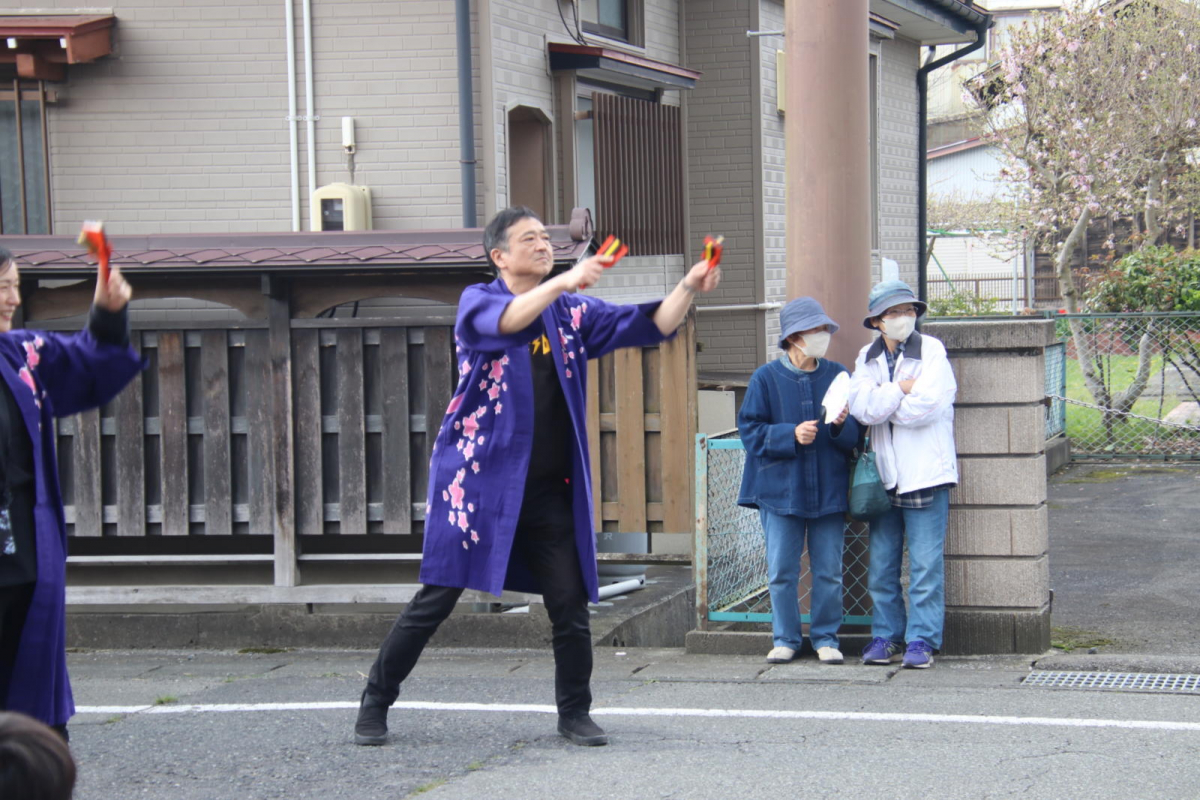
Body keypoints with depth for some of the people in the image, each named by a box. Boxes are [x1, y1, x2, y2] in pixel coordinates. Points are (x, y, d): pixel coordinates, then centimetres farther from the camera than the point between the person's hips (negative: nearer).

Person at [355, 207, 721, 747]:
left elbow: (651, 326, 4)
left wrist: (689, 287, -13)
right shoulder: (477, 301, -1)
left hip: (550, 489, 4)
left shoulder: (572, 312, 11)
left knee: (570, 602, 1)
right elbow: (502, 322, -25)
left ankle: (575, 714, 17)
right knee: (438, 598, -2)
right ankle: (375, 703, 12)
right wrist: (562, 283, -37)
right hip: (477, 479, -4)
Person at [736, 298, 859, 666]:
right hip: (781, 489, -2)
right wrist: (791, 435, -16)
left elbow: (855, 436, 8)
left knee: (828, 571, 4)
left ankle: (826, 638, 15)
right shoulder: (767, 378, -1)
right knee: (781, 571, 2)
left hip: (829, 490, 2)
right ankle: (785, 639, 14)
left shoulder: (837, 375, 6)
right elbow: (751, 431, -3)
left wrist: (841, 425, -14)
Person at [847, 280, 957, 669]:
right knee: (881, 566, 8)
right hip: (884, 474, 4)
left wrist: (882, 401, -4)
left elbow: (922, 407, -16)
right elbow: (861, 407, -5)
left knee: (925, 564, -2)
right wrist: (901, 389, -11)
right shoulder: (867, 358, 10)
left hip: (926, 473, -4)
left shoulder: (932, 352, -4)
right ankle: (886, 636, 18)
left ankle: (922, 639, 4)